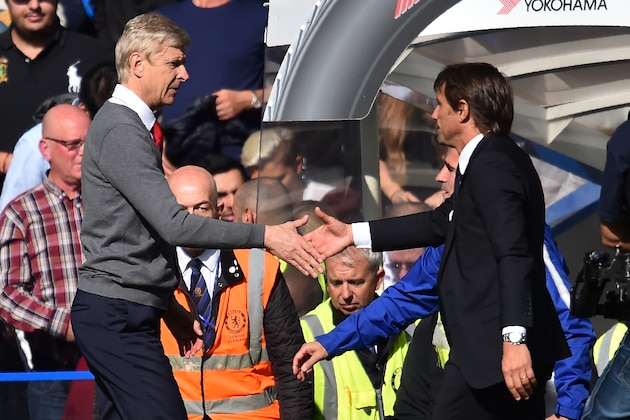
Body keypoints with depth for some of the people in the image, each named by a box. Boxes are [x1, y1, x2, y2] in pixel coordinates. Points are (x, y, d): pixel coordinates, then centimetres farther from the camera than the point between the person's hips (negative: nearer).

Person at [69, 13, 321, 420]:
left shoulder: (125, 124, 18)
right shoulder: (121, 131, -14)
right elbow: (174, 225, -22)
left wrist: (170, 308, 22)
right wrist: (265, 235, -21)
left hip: (117, 311, 10)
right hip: (120, 315, -10)